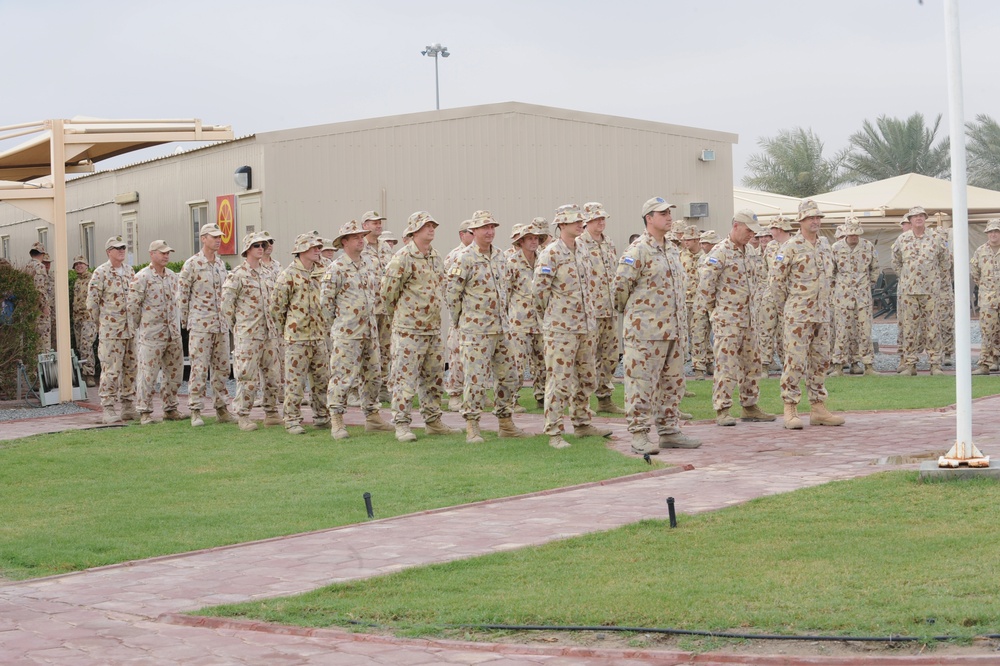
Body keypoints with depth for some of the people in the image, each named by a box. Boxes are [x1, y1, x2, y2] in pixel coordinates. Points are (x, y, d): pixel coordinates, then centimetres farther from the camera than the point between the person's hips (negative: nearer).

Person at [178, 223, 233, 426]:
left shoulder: (221, 264, 11)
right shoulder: (192, 264, -7)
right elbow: (182, 293, -3)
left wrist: (226, 317, 16)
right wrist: (186, 321, 0)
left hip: (221, 325, 6)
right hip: (200, 325, -6)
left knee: (221, 367, 8)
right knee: (199, 369, -5)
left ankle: (221, 408, 16)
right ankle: (195, 411, 1)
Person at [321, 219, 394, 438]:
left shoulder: (367, 267, 14)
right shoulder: (336, 268, -9)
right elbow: (325, 299, -9)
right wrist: (340, 321, -1)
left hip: (370, 331, 7)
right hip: (347, 334, -7)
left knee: (372, 375, 12)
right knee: (342, 376, -6)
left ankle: (372, 417, 22)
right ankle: (337, 423, -2)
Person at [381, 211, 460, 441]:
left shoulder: (437, 258, 12)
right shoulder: (403, 258, -12)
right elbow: (388, 290, -9)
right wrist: (398, 315, 4)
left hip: (434, 328, 8)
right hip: (409, 330, -8)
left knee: (434, 377, 13)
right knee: (405, 377, -5)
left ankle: (433, 421, 22)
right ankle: (402, 424, 0)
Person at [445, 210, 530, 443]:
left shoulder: (499, 255, 10)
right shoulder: (464, 259, -12)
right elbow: (451, 293, -7)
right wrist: (459, 321, 0)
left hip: (501, 328, 7)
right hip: (476, 330, -7)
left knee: (509, 376, 10)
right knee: (476, 378, -6)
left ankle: (506, 423, 21)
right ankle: (472, 428, 2)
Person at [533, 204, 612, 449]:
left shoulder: (581, 253, 13)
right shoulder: (550, 254, -12)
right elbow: (540, 290, -10)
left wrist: (590, 319, 18)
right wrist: (551, 317, 1)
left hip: (585, 327, 8)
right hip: (561, 329, -8)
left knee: (586, 379, 15)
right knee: (559, 381, -6)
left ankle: (582, 424, 28)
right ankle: (554, 433, -1)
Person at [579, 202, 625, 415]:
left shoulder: (610, 245, 15)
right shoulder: (579, 245, -8)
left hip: (610, 309, 7)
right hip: (589, 310, -7)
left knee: (610, 355, 10)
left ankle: (605, 398, 17)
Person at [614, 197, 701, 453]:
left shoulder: (672, 250, 15)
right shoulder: (638, 249, -12)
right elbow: (621, 283, -13)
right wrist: (630, 310, 2)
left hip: (674, 329, 8)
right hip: (646, 330, -8)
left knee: (672, 382, 12)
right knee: (642, 382, -4)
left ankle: (668, 430, 20)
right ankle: (641, 435, -1)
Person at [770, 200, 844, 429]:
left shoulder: (825, 247, 12)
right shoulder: (791, 247, -9)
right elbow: (776, 279, -7)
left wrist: (825, 305, 17)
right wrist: (785, 308, -2)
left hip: (821, 315, 7)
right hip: (798, 316, -7)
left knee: (820, 362, 9)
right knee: (795, 362, -8)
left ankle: (818, 408, 16)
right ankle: (790, 410, -4)